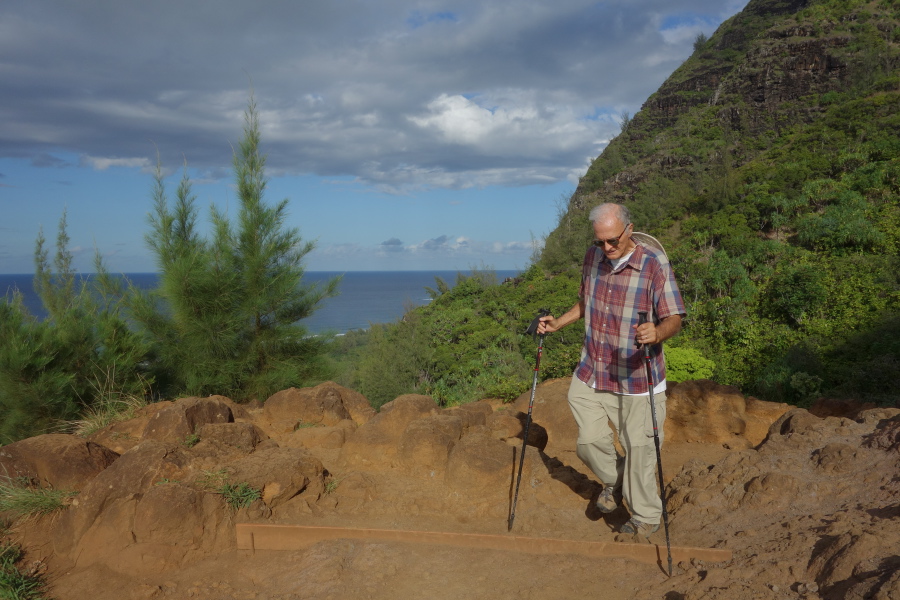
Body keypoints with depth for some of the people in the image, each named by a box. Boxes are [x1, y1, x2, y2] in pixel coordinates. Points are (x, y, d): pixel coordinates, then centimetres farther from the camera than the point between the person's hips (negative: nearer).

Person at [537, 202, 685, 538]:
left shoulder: (654, 265, -14)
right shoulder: (593, 258, 3)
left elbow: (674, 319, -18)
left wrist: (657, 333, -39)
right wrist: (559, 323, 5)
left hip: (636, 379, -5)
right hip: (591, 375, 5)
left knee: (639, 448, 5)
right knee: (589, 441, 9)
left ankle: (645, 517, 28)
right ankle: (614, 481, 42)